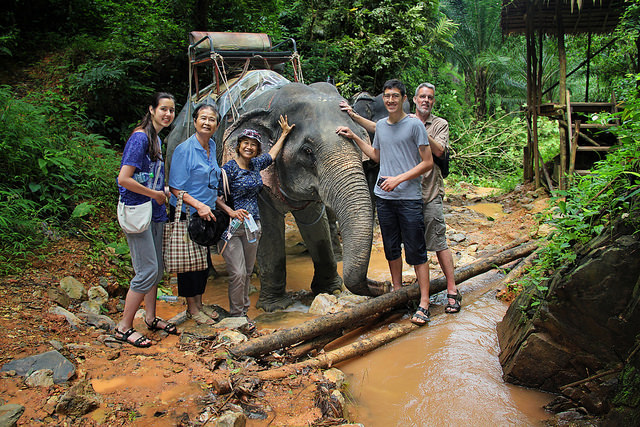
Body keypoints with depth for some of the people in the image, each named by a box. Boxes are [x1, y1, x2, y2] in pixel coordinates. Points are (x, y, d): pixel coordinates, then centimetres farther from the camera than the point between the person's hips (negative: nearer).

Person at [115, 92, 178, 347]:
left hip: (154, 212, 9)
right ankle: (124, 328, 5)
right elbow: (124, 179, -21)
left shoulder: (157, 139, 14)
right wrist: (154, 194, -12)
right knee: (147, 271, -7)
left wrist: (164, 193, 8)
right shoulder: (140, 137, -15)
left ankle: (151, 318, 28)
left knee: (157, 269, 14)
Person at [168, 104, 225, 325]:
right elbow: (176, 188, -18)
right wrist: (198, 205, -25)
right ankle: (192, 308, 18)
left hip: (207, 213, 7)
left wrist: (215, 203, 17)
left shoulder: (212, 146, 7)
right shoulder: (184, 149, -16)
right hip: (186, 214, -7)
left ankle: (199, 303, 31)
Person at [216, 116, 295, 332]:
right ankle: (236, 315, 5)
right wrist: (231, 212, -25)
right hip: (232, 226, -6)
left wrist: (284, 134, 36)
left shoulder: (256, 164, 9)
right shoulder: (230, 168, -9)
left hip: (252, 225, 7)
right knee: (238, 273, -9)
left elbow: (272, 154, 30)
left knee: (248, 272, 11)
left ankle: (244, 311, 23)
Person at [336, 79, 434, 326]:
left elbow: (427, 162, -5)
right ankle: (397, 293, 26)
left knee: (416, 251, -4)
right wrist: (354, 138, 21)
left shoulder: (414, 125, -4)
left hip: (409, 198, -5)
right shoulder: (380, 126, 13)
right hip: (384, 197, 6)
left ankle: (424, 303, 1)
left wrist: (399, 178, -13)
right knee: (391, 248, 13)